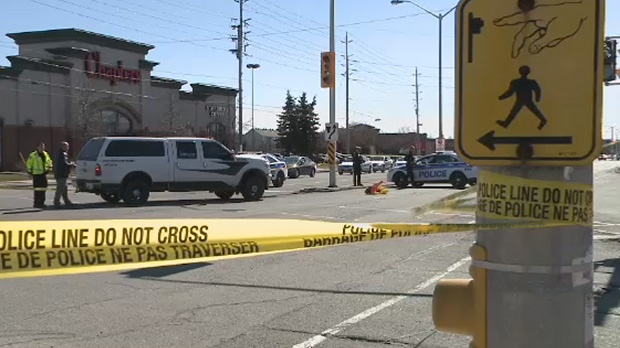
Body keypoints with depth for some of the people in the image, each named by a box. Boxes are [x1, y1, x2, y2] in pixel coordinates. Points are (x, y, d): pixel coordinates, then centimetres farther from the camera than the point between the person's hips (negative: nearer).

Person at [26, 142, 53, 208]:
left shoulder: (45, 154, 12)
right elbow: (28, 164, -7)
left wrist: (48, 168, 12)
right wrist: (29, 172, -9)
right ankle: (36, 203, -3)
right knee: (37, 189, -8)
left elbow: (49, 162, 24)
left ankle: (42, 202, 16)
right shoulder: (33, 155, -8)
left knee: (43, 189, 8)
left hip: (43, 174, 6)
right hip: (36, 174, -6)